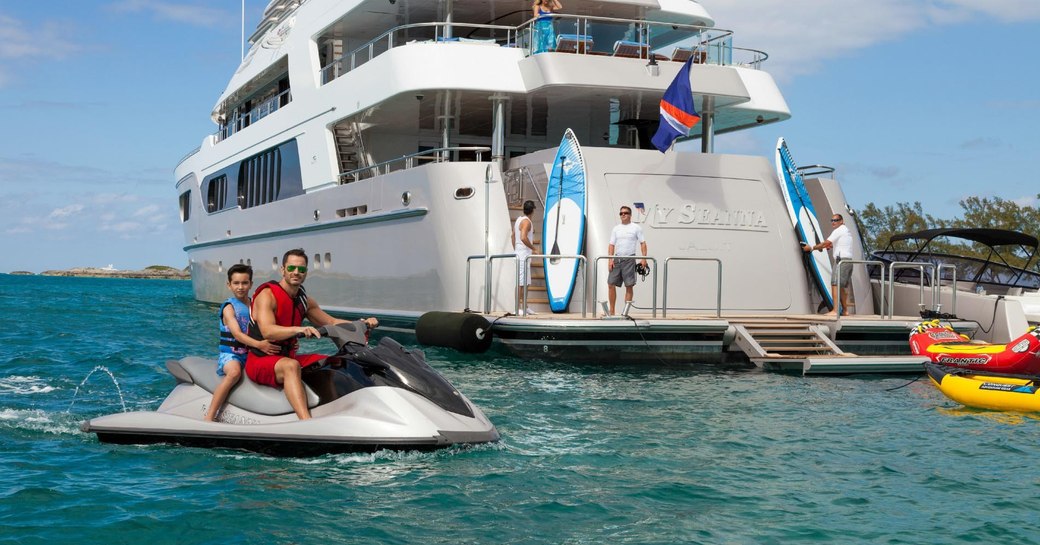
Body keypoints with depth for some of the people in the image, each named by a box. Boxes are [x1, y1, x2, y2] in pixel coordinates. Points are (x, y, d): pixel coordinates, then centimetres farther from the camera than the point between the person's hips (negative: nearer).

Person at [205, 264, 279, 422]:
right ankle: (209, 417, -36)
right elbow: (237, 334, -20)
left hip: (251, 355, 5)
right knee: (235, 372, -37)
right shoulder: (229, 307, -5)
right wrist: (258, 344, -37)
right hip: (230, 354, -5)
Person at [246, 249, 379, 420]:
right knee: (291, 366, -38)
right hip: (260, 361, -9)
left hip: (287, 358, 9)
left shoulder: (304, 300, 10)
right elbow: (267, 332, -29)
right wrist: (299, 329, -47)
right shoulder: (267, 295, -13)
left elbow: (331, 322, 17)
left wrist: (362, 324, 0)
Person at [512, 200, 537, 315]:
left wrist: (515, 250, 27)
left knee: (525, 281, 14)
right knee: (521, 282, -9)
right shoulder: (526, 222, -15)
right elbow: (523, 238, -27)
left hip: (519, 253, 10)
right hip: (524, 255, -10)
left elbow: (513, 236, 22)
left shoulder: (519, 220, 15)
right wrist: (533, 248, -17)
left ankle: (524, 307, 19)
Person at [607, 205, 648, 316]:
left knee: (629, 286, -3)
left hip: (629, 260, -3)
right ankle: (611, 311, 6)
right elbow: (611, 245, 9)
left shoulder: (636, 228, 2)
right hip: (616, 259, 3)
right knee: (611, 284, -2)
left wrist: (644, 259, -10)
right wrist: (610, 259, -3)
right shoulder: (616, 229, 12)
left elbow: (643, 243, 0)